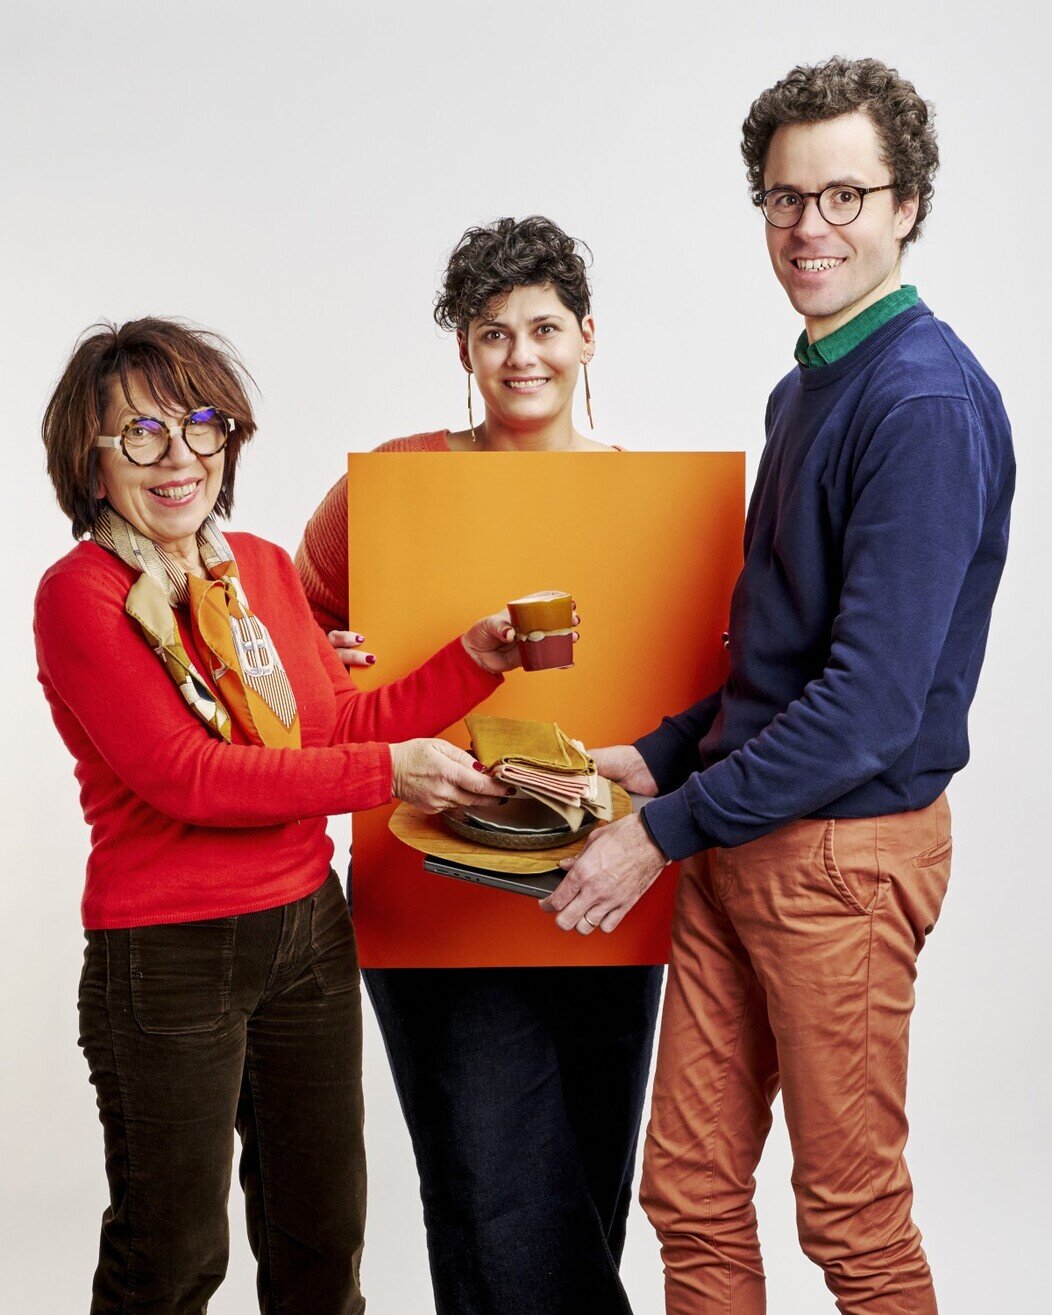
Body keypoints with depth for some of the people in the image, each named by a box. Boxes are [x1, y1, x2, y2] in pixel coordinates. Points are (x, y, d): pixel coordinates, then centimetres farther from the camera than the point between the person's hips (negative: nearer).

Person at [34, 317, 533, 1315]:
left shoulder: (263, 568, 7)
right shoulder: (81, 595, -13)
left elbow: (340, 724, 9)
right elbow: (185, 776, -20)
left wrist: (473, 660, -1)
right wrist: (388, 772, -22)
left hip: (308, 929, 6)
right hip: (169, 957, -6)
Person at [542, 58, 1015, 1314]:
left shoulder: (926, 402, -18)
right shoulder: (807, 387, 13)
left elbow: (871, 700, -23)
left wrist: (663, 831, -19)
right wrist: (663, 755, 12)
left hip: (845, 852, -8)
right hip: (740, 837, 8)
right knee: (689, 1189, 13)